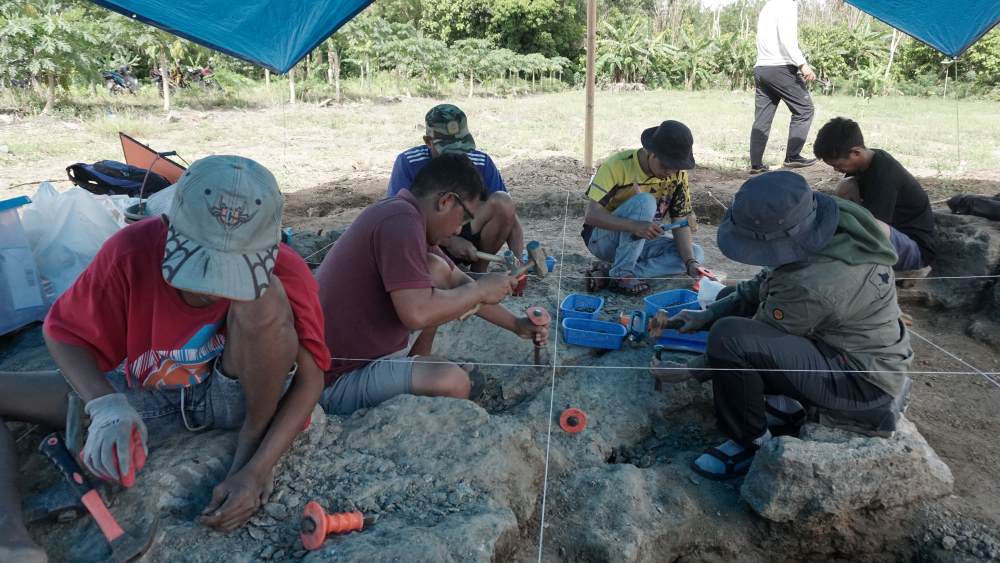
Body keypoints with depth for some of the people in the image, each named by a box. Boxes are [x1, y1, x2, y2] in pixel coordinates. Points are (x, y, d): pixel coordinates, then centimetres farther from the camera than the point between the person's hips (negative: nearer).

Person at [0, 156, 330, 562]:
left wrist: (256, 471, -30)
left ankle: (250, 447, -15)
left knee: (265, 300, -33)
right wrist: (106, 403, -30)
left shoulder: (284, 271, -26)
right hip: (146, 397, 3)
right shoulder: (132, 250, -24)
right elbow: (64, 333, -11)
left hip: (235, 395, -3)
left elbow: (309, 379, -20)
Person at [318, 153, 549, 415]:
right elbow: (417, 313, -33)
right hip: (337, 381, -9)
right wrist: (481, 289, -16)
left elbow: (457, 281, 15)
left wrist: (517, 325, 14)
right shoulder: (401, 222, -24)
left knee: (437, 270, 8)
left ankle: (416, 367, 17)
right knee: (453, 381, -27)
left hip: (367, 346, 10)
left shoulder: (404, 214, 6)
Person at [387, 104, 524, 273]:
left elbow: (509, 215, -11)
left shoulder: (481, 163, -10)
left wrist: (520, 259, -28)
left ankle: (479, 271, -6)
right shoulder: (408, 163, -16)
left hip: (467, 238, 2)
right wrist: (449, 241, -29)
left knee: (502, 202, -24)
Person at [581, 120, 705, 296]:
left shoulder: (677, 174, -8)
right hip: (602, 237, -6)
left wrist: (690, 262, -25)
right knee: (645, 202, -31)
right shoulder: (618, 165, -23)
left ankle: (606, 275, -23)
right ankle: (621, 274, -26)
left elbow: (680, 222, -8)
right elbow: (592, 214, -29)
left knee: (696, 253, -18)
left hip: (641, 242, 6)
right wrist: (635, 226, -45)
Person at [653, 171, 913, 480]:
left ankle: (751, 443, -6)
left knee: (729, 336, -30)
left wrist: (690, 370, -6)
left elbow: (759, 340, -17)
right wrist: (709, 315, 0)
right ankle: (786, 402, 15)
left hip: (862, 382, -9)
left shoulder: (810, 286, -34)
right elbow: (764, 285, 5)